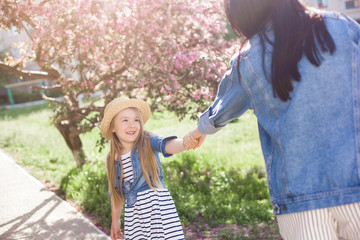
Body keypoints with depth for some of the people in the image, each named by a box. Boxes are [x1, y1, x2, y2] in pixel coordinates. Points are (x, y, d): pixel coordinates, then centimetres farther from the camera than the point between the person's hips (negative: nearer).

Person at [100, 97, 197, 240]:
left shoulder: (148, 142, -7)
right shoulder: (112, 160, 4)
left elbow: (167, 145, -28)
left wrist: (184, 144, -50)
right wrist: (115, 219, 23)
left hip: (158, 205, -3)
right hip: (133, 214, 3)